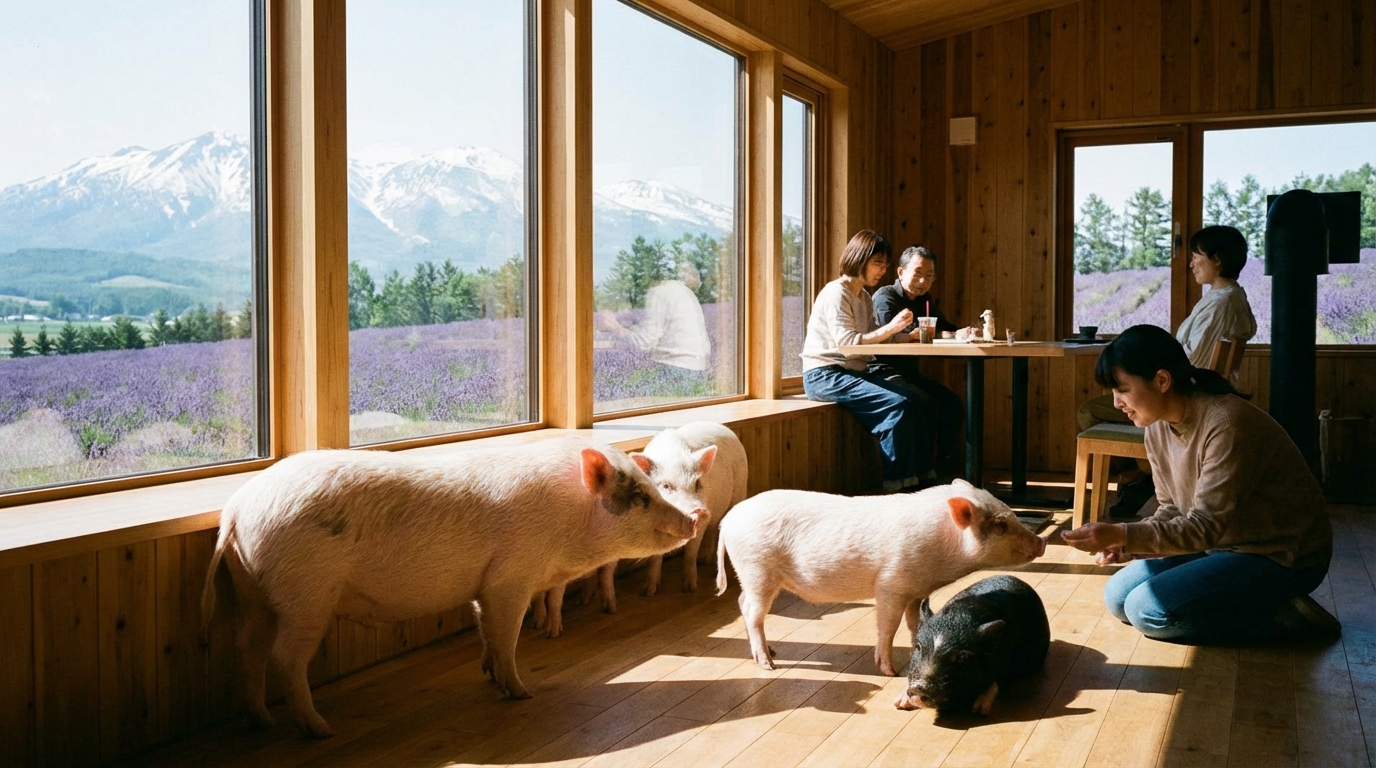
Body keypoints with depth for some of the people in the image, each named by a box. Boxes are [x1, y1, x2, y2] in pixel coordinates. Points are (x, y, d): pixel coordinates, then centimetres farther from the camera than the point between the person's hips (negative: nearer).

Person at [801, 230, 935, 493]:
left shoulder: (864, 297, 16)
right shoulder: (836, 293, -12)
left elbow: (874, 338, 11)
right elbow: (847, 342, -22)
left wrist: (910, 336, -3)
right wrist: (891, 327, -25)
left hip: (856, 371, 9)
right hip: (824, 376, -9)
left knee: (917, 399, -9)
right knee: (898, 404, -24)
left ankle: (922, 476, -7)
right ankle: (896, 483, -17)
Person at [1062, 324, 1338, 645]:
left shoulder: (1227, 425, -27)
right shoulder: (1158, 429, -1)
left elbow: (1205, 527, -29)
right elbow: (1172, 511, 5)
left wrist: (1122, 534, -37)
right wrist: (1127, 545, -14)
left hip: (1281, 555, -9)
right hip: (1222, 544, 9)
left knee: (1150, 610, -21)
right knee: (1118, 597, 1)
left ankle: (1282, 616, -6)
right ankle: (1260, 604, 7)